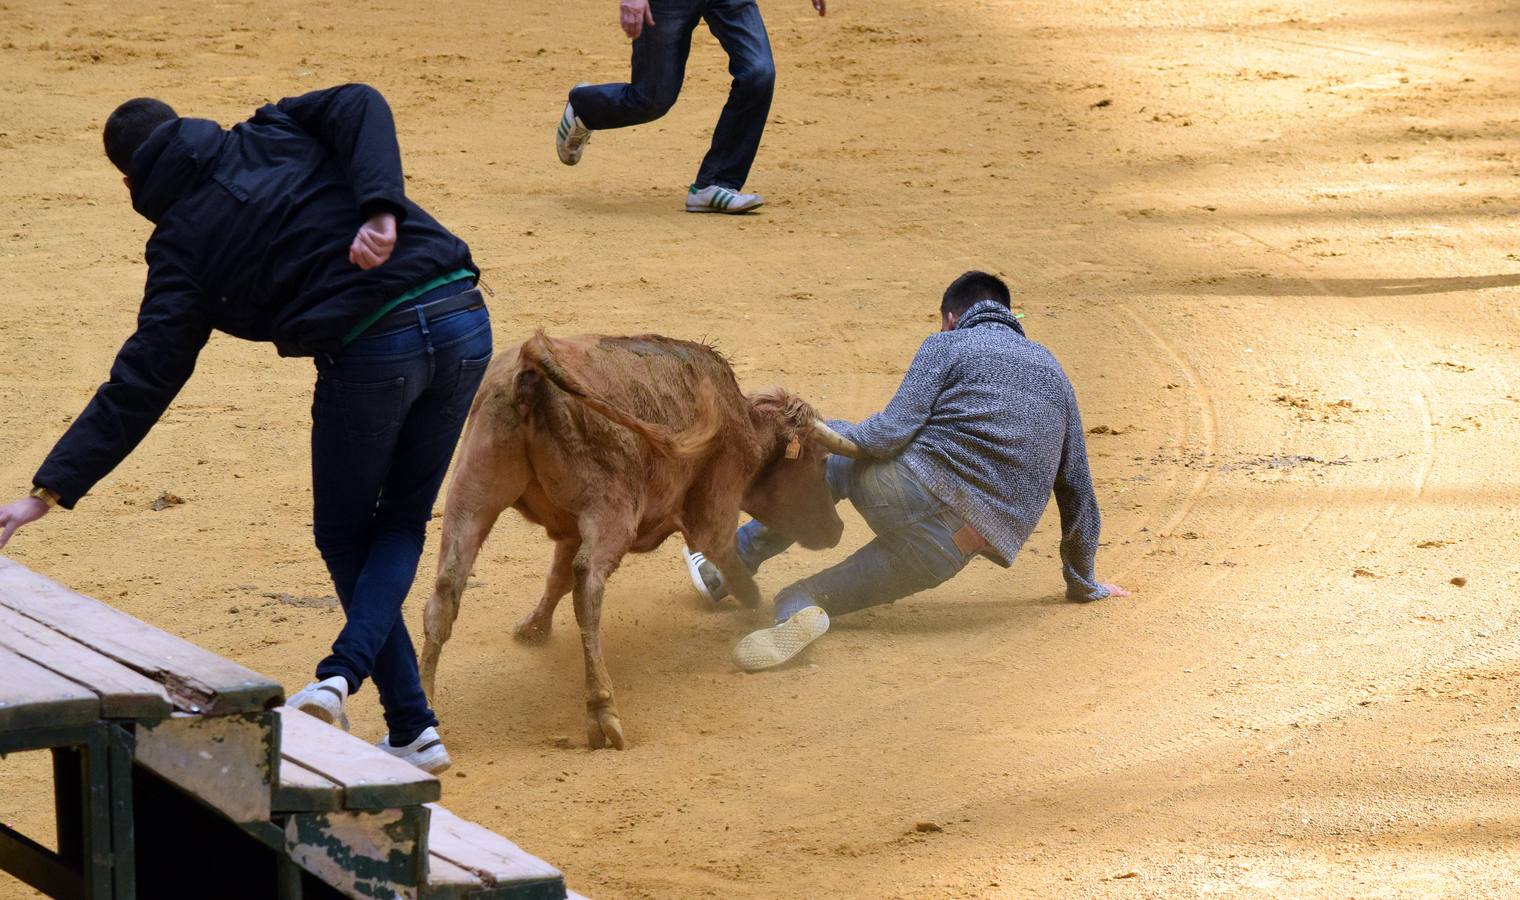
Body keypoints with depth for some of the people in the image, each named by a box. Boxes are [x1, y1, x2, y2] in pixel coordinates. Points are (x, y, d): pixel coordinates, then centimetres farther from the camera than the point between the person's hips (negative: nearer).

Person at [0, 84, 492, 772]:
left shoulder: (183, 245, 9)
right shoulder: (274, 133, 19)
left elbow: (140, 382, 4)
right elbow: (359, 106, -3)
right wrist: (381, 209, -14)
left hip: (369, 355, -4)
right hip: (463, 323, 4)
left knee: (344, 537, 19)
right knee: (403, 523, 19)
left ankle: (412, 727, 9)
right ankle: (344, 674, -4)